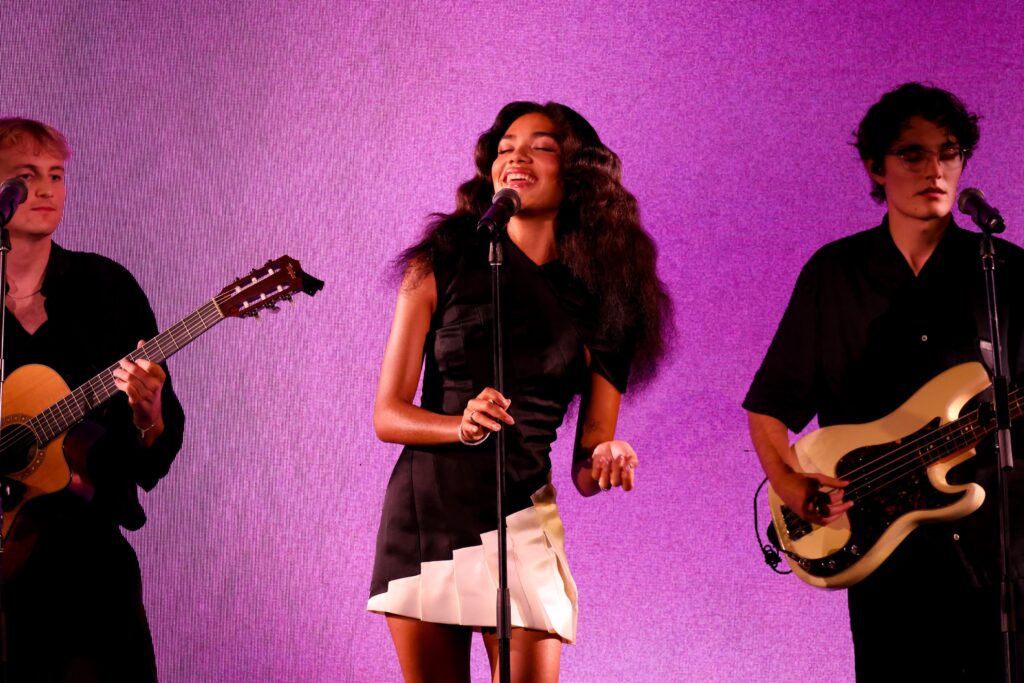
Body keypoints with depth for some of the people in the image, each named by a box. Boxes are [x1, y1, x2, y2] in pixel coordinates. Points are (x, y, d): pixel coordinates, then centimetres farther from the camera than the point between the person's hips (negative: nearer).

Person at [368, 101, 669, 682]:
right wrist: (464, 426, -18)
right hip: (425, 507, 0)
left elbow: (586, 469, 7)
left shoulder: (600, 299, 5)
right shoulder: (440, 268, 2)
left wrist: (606, 460, -17)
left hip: (520, 516, 0)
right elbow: (388, 415, 1)